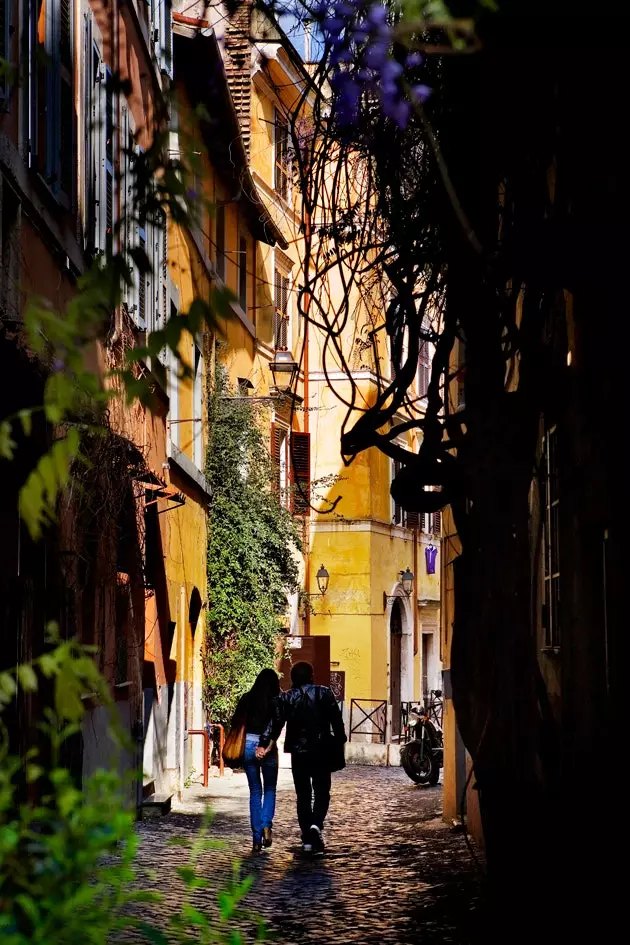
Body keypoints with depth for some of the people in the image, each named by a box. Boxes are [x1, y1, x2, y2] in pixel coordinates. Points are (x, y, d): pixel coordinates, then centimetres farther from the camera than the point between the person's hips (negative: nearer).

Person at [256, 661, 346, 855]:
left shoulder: (285, 698, 2)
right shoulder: (324, 693, -1)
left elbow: (275, 722, -7)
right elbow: (336, 720, -4)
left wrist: (265, 744, -10)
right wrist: (339, 742, 4)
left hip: (298, 752, 1)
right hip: (322, 751, -1)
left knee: (303, 795, 9)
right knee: (321, 792, 8)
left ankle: (308, 839, 7)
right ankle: (316, 824, -19)